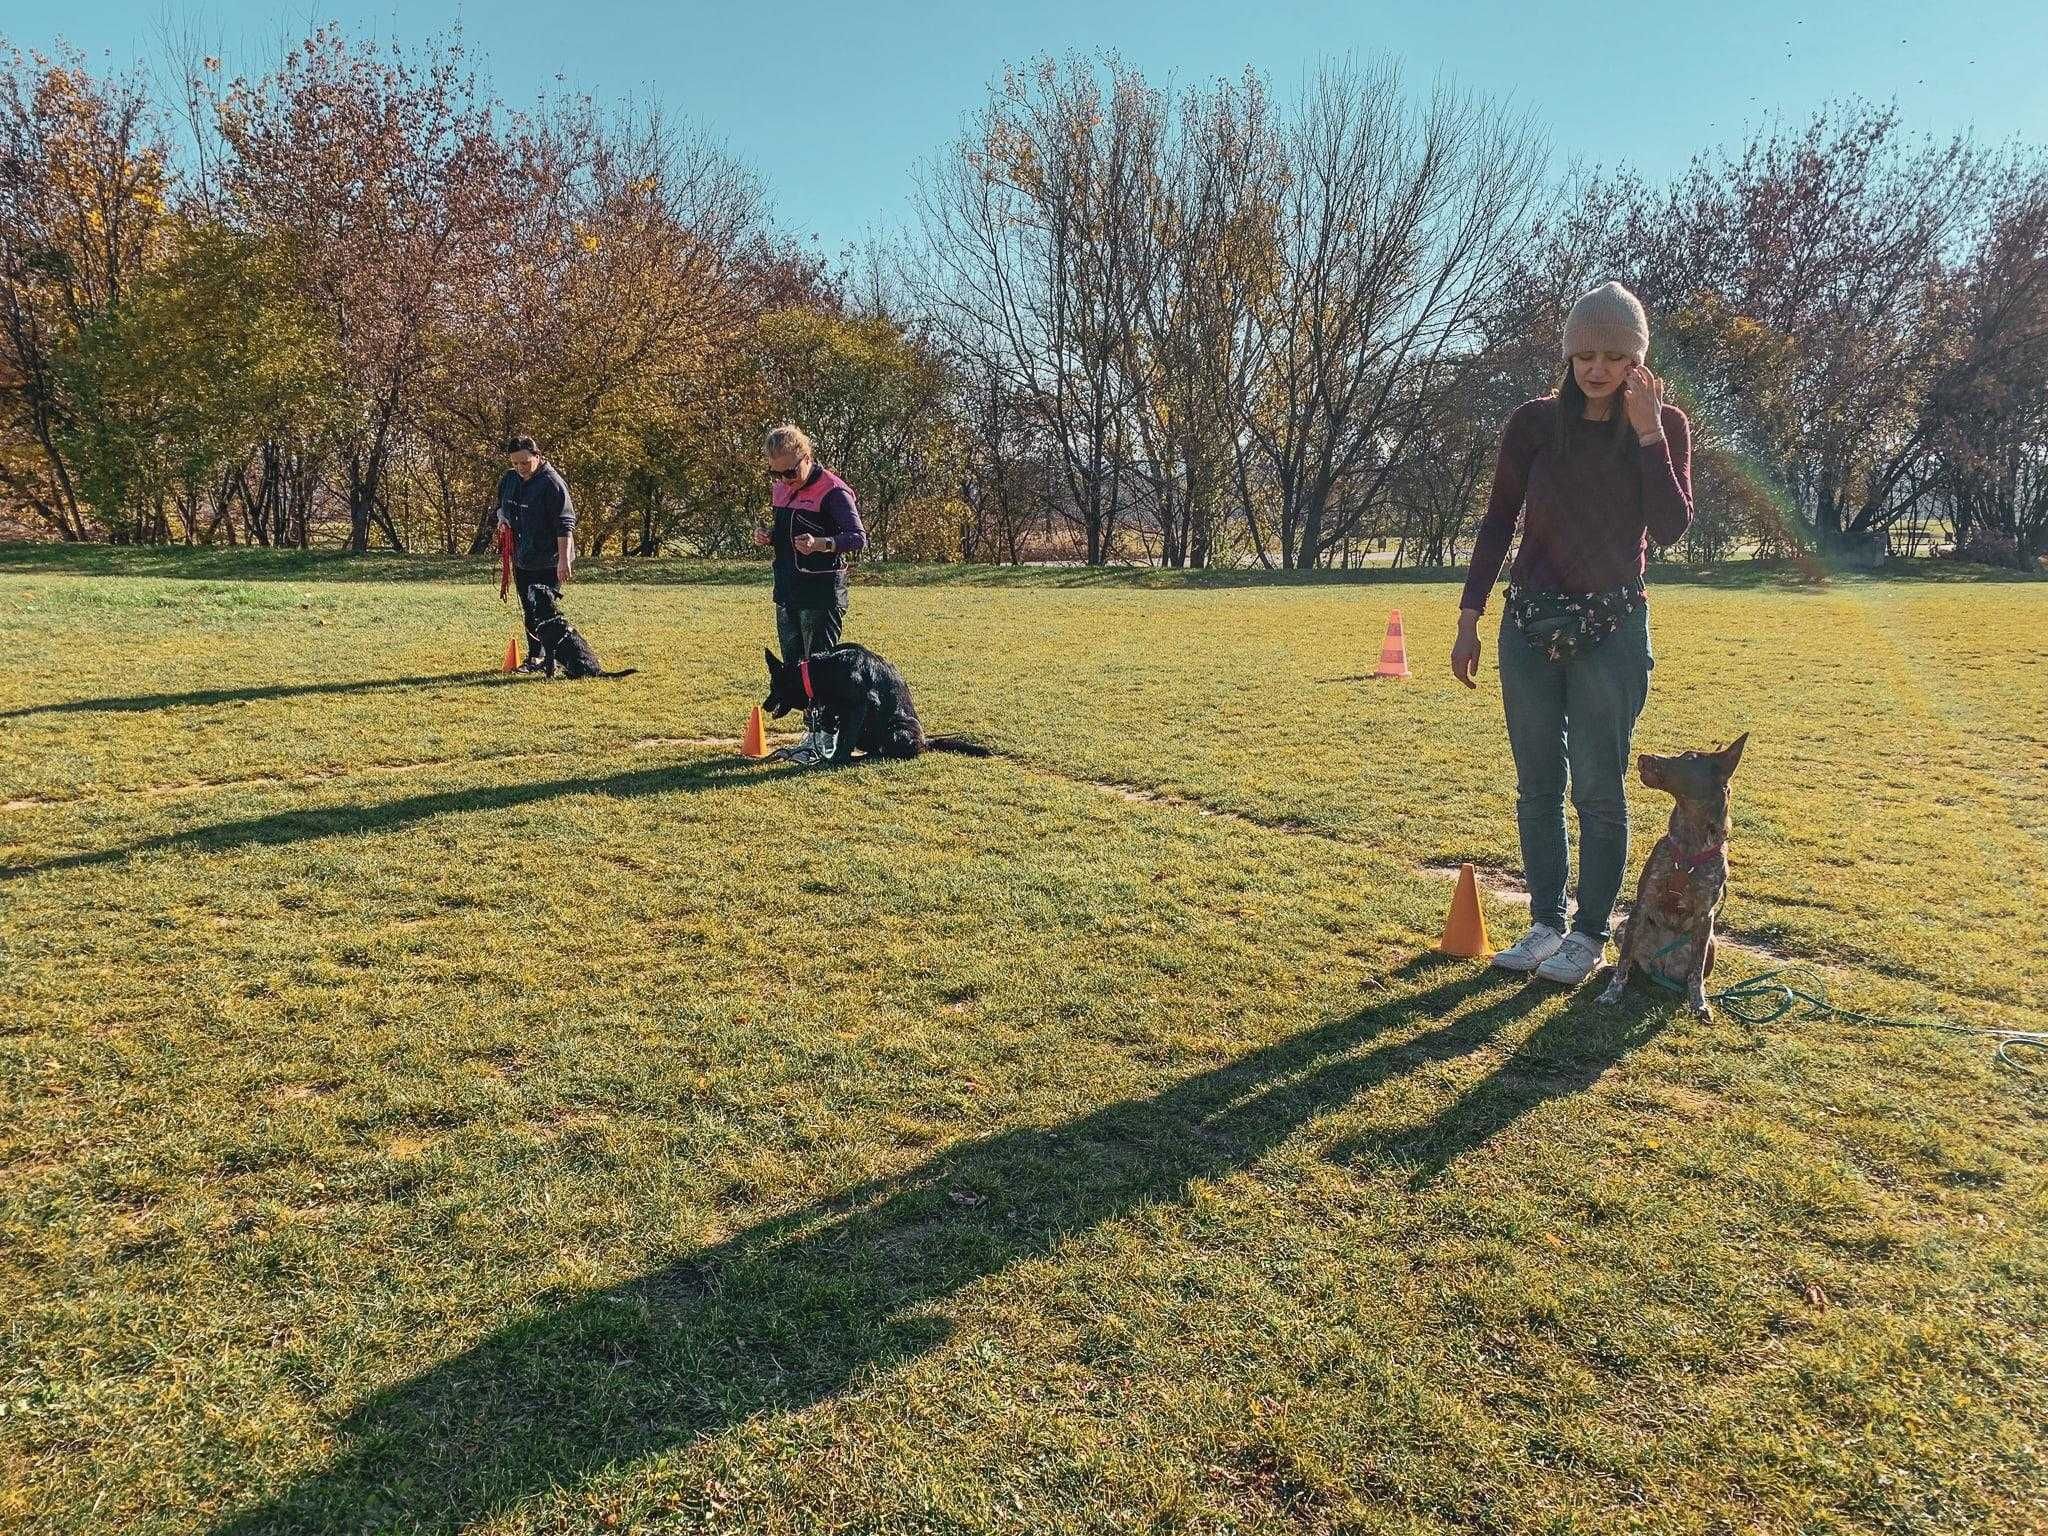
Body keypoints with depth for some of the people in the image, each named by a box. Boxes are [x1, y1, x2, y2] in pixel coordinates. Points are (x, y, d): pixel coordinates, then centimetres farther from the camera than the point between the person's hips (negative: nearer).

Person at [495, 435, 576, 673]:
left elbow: (565, 525, -20)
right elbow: (501, 505, 27)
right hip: (521, 559, 8)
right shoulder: (508, 479, 7)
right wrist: (502, 517, 2)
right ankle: (534, 656, 23)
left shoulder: (552, 483, -16)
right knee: (529, 611, 13)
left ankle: (549, 659, -2)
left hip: (548, 562, -8)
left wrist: (564, 559, -25)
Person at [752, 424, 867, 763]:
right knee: (793, 665, 12)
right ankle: (811, 730, 22)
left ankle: (827, 738, 0)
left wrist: (821, 544, -35)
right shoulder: (779, 489, 11)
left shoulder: (832, 491, -14)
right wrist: (767, 537, 2)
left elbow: (859, 539, -18)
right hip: (786, 591, 9)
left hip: (822, 591, -8)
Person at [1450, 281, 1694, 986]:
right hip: (1530, 623, 2)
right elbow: (1497, 523, 5)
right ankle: (1545, 922, 20)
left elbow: (1670, 530, -12)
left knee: (1598, 788, 0)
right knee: (1537, 786, 8)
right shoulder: (1535, 422, 1)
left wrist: (1646, 432, -16)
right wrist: (1469, 619, 1)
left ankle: (1590, 933, 12)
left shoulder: (1665, 425, -2)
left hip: (1613, 629, -2)